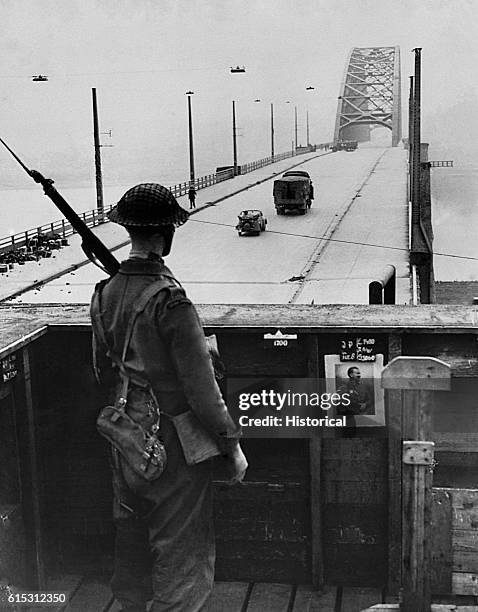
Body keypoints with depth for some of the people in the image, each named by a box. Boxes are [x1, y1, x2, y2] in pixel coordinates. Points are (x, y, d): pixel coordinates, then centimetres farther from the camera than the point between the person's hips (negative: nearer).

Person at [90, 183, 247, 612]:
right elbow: (200, 384, -22)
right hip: (171, 439, -7)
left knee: (131, 535, 24)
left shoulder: (106, 291, -2)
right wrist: (231, 444, -12)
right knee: (181, 548, 9)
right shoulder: (169, 299, -25)